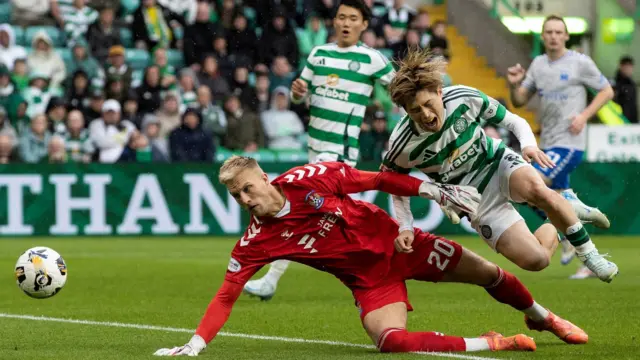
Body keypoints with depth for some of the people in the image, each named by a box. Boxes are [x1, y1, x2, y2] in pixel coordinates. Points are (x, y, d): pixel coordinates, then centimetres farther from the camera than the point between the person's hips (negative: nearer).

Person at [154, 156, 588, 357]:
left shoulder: (307, 179, -18)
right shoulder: (255, 242, -15)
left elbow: (377, 180, -9)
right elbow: (226, 295, -15)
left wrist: (438, 191, -10)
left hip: (395, 242, 0)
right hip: (368, 280, 0)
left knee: (487, 274, 8)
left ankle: (541, 317, 40)